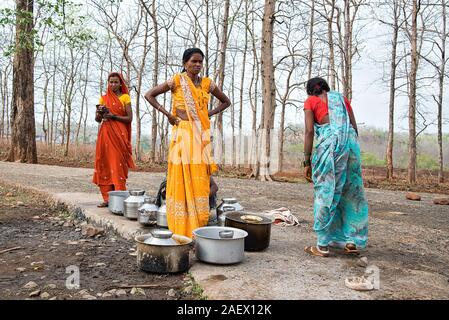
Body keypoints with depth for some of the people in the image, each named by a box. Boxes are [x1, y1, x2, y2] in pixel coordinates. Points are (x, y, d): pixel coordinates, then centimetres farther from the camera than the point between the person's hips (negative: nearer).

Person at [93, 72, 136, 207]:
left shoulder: (125, 97, 5)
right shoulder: (103, 98, 15)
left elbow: (129, 118, -2)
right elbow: (97, 119, 12)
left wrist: (113, 116, -14)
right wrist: (100, 112, -9)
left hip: (119, 135, -4)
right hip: (105, 134, 4)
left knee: (118, 164, -8)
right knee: (104, 164, 0)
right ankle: (107, 198, 4)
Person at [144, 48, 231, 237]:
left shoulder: (207, 83, 10)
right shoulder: (176, 81, 0)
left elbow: (226, 102, 22)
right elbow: (149, 95, 2)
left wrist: (209, 114, 8)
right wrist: (167, 114, -3)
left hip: (201, 135, 4)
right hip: (182, 133, -3)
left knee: (200, 178, 3)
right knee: (181, 177, -4)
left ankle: (198, 226, 12)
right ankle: (181, 227, 2)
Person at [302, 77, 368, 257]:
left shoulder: (310, 101, 14)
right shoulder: (341, 98, 26)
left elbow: (309, 131, 2)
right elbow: (354, 127, 18)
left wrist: (307, 162, 2)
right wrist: (352, 152, 23)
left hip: (329, 141, -4)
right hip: (351, 141, 4)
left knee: (326, 192, -1)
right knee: (352, 191, 11)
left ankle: (323, 245, 2)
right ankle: (353, 241, 16)